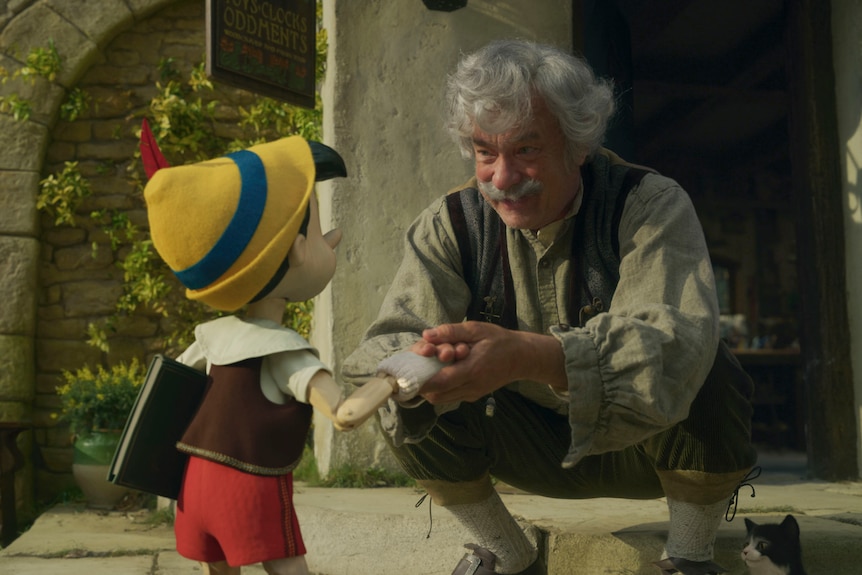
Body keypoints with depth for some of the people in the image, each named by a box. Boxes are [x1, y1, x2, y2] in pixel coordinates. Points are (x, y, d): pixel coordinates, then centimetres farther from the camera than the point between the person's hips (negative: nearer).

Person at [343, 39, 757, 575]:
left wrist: (527, 355, -56)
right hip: (535, 445, 3)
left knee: (705, 377, -34)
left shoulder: (651, 205, -22)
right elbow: (387, 342, -21)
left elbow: (676, 338, -40)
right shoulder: (451, 223, -12)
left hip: (648, 441, -2)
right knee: (405, 403, -19)